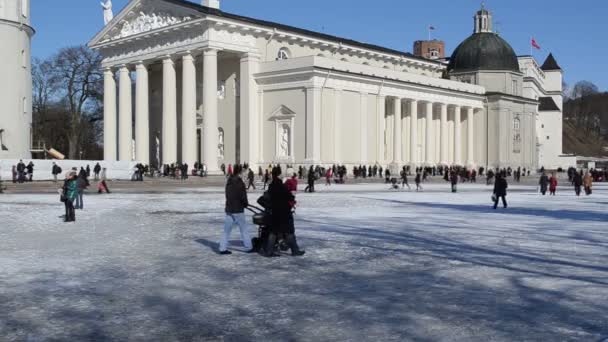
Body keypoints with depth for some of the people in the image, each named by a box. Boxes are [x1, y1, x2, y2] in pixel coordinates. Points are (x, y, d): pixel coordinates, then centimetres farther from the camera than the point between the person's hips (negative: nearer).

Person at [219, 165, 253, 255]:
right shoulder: (239, 183, -15)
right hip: (238, 210, -6)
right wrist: (246, 204, 5)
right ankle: (249, 247, 13)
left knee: (227, 230, 7)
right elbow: (243, 197, -16)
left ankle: (223, 248, 4)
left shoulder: (229, 182, 6)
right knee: (244, 230, 6)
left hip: (229, 210, 6)